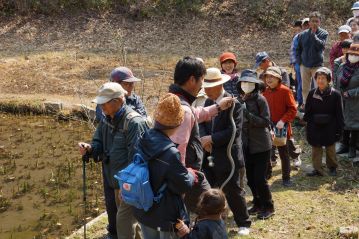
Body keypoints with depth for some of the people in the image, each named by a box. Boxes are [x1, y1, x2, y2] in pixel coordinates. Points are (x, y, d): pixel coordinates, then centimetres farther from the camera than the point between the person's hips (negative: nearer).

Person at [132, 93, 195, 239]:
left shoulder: (143, 142, -6)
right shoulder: (170, 153, -28)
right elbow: (184, 186, -18)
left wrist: (183, 172, 11)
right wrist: (190, 175, 3)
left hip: (143, 210, 7)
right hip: (166, 215, -7)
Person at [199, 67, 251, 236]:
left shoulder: (233, 103, -15)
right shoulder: (208, 102, 8)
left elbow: (234, 131, -22)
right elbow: (202, 123, 6)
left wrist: (211, 139, -22)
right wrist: (204, 139, -15)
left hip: (227, 156, -6)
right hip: (209, 156, 6)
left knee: (233, 192, 6)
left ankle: (244, 223, 27)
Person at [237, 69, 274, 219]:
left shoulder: (260, 100, -12)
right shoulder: (240, 100, 4)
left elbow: (266, 121, -18)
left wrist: (247, 114, -24)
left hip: (261, 145, -6)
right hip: (247, 145, 6)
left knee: (259, 179, -3)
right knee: (250, 178, 13)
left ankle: (268, 208, 14)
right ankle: (258, 204, 31)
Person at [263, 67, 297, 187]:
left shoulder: (285, 91, -10)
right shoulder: (265, 92, 6)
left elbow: (293, 109, -11)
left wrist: (283, 121, -21)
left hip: (281, 128, -4)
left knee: (284, 153, 7)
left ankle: (286, 178, 19)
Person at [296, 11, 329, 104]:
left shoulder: (323, 33, -3)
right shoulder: (303, 34, 4)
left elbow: (321, 45, -21)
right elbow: (298, 49, 13)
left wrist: (313, 34, -19)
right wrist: (299, 61, 5)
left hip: (317, 65, -3)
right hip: (304, 65, 3)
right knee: (305, 89, 12)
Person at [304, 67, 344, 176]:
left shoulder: (335, 94, -10)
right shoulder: (312, 94, -3)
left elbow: (339, 114, -6)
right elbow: (307, 112, 4)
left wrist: (339, 129, -7)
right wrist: (307, 122, 0)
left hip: (330, 128, -2)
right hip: (315, 128, 2)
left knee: (330, 149, 15)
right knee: (316, 150, 9)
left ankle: (332, 167, 35)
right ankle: (317, 169, 20)